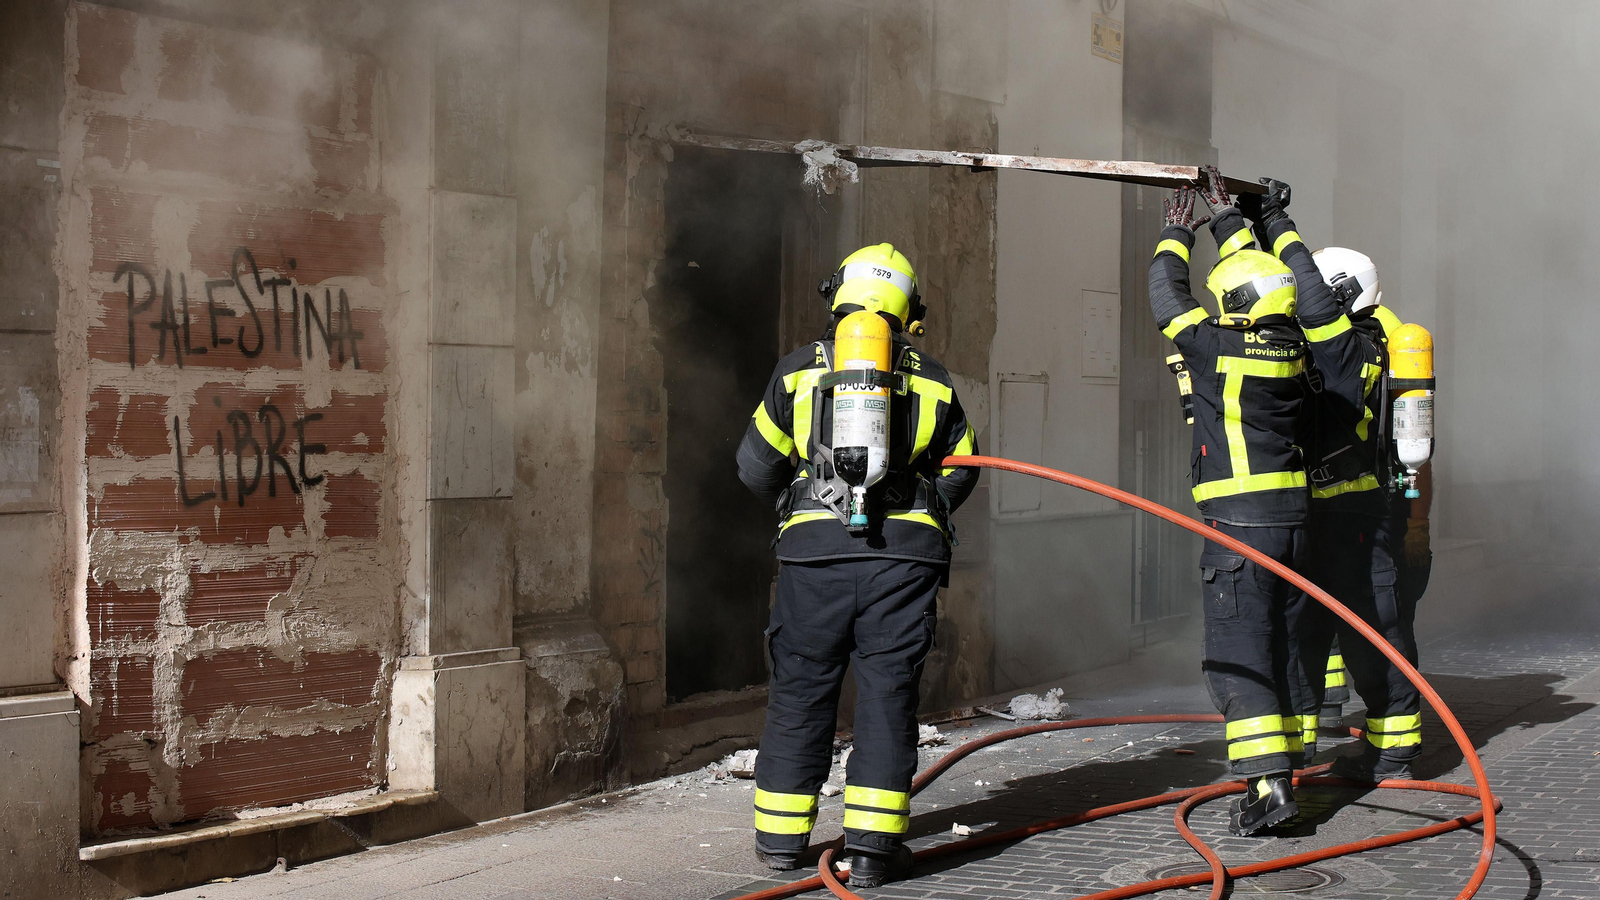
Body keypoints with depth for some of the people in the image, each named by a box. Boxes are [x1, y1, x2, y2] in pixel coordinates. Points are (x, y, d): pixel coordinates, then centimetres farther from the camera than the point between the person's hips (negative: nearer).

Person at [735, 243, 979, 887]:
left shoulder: (799, 369, 7)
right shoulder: (931, 380, 11)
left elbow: (756, 466, 11)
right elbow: (960, 470, 16)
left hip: (816, 546, 0)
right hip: (905, 553, 0)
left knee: (800, 688, 10)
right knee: (887, 692, 3)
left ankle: (781, 835, 17)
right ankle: (872, 844, 0)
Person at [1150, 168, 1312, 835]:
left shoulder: (1221, 349, -12)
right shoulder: (1291, 347, 7)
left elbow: (1168, 298, 4)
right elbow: (1257, 277, 24)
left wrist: (1177, 237, 20)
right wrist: (1226, 218, 35)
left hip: (1240, 521, -7)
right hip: (1292, 514, 7)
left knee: (1236, 650, -8)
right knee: (1279, 641, 13)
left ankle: (1266, 781, -16)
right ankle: (1281, 770, 16)